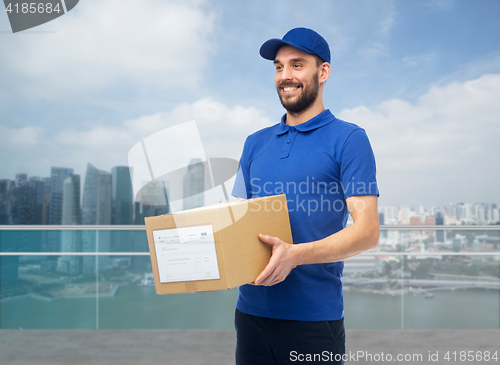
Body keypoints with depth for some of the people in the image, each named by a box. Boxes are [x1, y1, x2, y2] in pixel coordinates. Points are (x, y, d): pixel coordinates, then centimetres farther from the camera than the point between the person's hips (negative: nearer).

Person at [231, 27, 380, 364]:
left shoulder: (348, 139, -4)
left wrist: (296, 254, -26)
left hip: (314, 315, -4)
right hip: (251, 309, 5)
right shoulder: (256, 143, 12)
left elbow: (367, 231, -12)